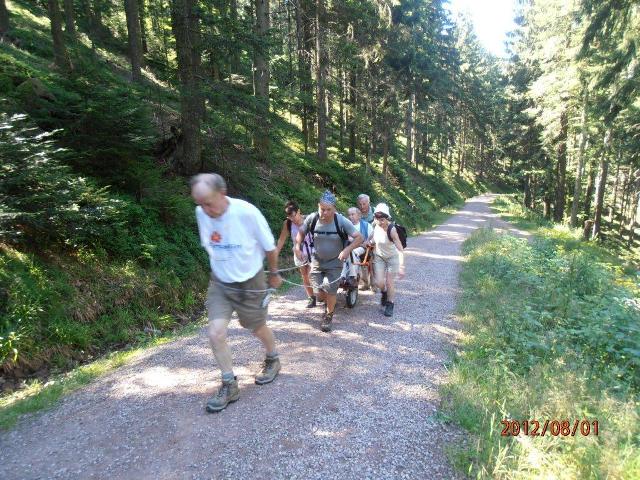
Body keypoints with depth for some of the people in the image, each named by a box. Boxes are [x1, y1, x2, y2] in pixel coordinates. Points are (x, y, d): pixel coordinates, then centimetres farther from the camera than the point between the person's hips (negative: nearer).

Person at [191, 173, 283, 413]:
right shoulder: (200, 213, -12)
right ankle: (229, 385, 12)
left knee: (258, 328, 16)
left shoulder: (247, 212, -26)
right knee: (216, 333, -9)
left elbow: (270, 246, -10)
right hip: (219, 282, 3)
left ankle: (272, 360, 47)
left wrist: (274, 273, 3)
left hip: (250, 282, -3)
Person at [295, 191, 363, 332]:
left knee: (331, 291, -4)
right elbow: (301, 232, 0)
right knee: (318, 293, 2)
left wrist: (347, 249, -35)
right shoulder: (312, 219, -17)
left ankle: (328, 316, 25)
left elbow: (359, 238, -19)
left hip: (334, 262, -2)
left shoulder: (341, 221, -22)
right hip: (317, 261, 2)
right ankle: (328, 302, 40)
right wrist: (298, 247, -17)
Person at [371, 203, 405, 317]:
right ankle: (384, 293, 33)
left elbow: (400, 249, -33)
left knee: (389, 282, 0)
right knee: (379, 282, -3)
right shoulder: (376, 225, -16)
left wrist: (401, 266, -38)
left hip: (392, 257, -3)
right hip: (379, 257, 3)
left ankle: (390, 305, 21)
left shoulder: (391, 230, -30)